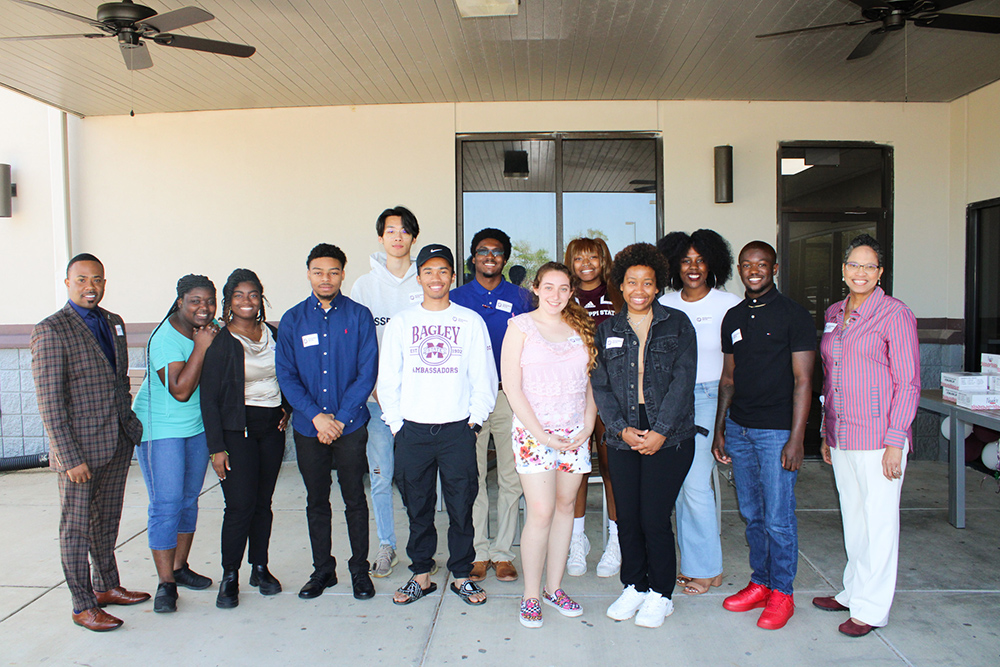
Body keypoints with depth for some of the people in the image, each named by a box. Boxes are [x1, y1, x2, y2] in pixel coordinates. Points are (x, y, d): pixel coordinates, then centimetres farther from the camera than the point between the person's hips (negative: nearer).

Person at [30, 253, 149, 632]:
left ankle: (107, 586, 34)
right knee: (76, 528, 7)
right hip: (79, 448, -6)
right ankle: (83, 606, 19)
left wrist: (131, 425, 12)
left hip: (117, 444, 7)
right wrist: (70, 458, -17)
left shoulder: (114, 323, 9)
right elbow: (50, 404, -15)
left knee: (107, 522, 19)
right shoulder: (50, 331, -12)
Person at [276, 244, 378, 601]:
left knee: (355, 498, 6)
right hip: (308, 426, 2)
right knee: (316, 501, 12)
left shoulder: (359, 316, -2)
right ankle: (322, 569, 27)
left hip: (351, 425, -2)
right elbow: (286, 375, 0)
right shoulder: (292, 320, 4)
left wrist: (339, 418, -11)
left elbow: (367, 373, -5)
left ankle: (360, 569, 21)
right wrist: (316, 416, -12)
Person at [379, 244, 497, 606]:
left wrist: (474, 420, -2)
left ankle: (461, 575, 19)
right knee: (418, 506, 9)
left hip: (458, 429, -1)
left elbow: (484, 377, 4)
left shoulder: (470, 321, 5)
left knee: (461, 506, 4)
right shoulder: (401, 322, 8)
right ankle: (421, 574, 24)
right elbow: (388, 379, 8)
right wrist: (396, 423, 2)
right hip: (413, 429, 1)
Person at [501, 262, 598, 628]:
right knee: (541, 513, -7)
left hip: (575, 433, 4)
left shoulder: (580, 327, 10)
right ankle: (531, 595, 9)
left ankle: (554, 587, 23)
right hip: (534, 430, -4)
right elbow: (512, 388, -6)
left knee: (565, 506, 9)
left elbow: (591, 382, 11)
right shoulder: (521, 326, -1)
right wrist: (541, 434, -10)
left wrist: (588, 426, -2)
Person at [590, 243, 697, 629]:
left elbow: (682, 382, -4)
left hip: (668, 438, -3)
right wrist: (621, 428, -8)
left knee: (654, 518, -2)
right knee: (627, 517, 7)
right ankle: (633, 586, 27)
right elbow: (600, 385, 5)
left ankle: (660, 594, 19)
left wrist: (660, 431, -12)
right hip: (622, 438, 3)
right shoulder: (607, 330, 10)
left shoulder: (677, 324, 3)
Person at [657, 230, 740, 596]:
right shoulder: (664, 305, 8)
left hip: (709, 397, -4)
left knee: (695, 483, -6)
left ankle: (707, 569, 13)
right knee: (679, 483, 8)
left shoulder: (730, 304, -3)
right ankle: (692, 564, 23)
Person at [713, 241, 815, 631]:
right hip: (739, 429, 5)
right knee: (751, 515, 12)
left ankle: (781, 592, 17)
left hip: (776, 430, -5)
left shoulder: (793, 316, -5)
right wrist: (720, 430, 12)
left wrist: (796, 439, -14)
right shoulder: (733, 317, 12)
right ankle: (760, 583, 27)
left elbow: (802, 381, -8)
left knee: (778, 518, 1)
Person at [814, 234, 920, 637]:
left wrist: (895, 441, -13)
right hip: (841, 435, 6)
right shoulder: (833, 314, 11)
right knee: (852, 517, 16)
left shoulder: (894, 314, -7)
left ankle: (871, 608, 15)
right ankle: (854, 592, 30)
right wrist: (826, 431, 16)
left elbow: (908, 382, -9)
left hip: (878, 435, -6)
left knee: (878, 521, 3)